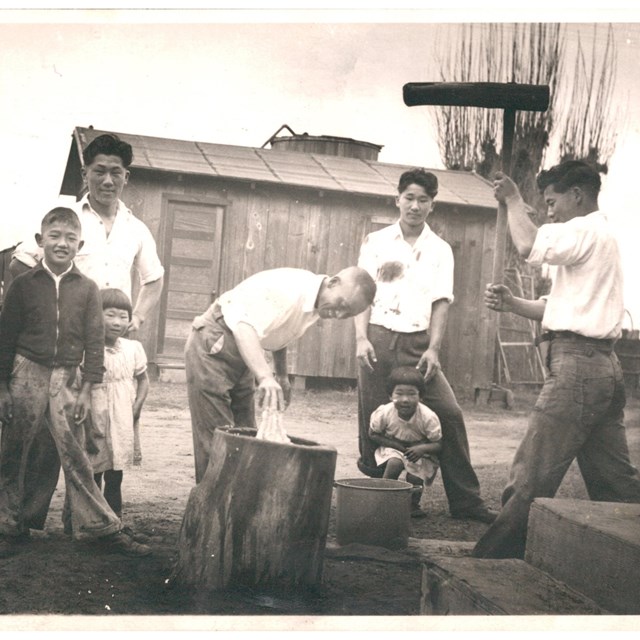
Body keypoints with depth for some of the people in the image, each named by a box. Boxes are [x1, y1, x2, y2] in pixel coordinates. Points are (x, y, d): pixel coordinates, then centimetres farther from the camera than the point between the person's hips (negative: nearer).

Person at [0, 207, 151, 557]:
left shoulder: (87, 288, 3)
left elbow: (94, 340, 3)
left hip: (66, 377, 0)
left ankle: (100, 526, 7)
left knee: (75, 456, 0)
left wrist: (87, 388, -2)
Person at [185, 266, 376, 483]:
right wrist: (265, 376, -51)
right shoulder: (289, 288, -27)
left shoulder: (314, 307, 2)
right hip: (212, 348, -9)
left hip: (241, 359, 9)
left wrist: (282, 376, 19)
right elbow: (245, 327, -40)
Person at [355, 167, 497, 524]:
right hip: (379, 338, 0)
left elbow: (441, 302, 3)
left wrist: (434, 349, -8)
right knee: (374, 420, 1)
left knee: (449, 413, -8)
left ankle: (466, 501, 0)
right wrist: (361, 338, -7)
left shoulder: (440, 250, 10)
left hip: (418, 341, 1)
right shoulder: (376, 242, 9)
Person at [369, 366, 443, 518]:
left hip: (420, 451, 0)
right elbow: (373, 434, -7)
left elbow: (438, 444, -18)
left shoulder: (428, 417, -27)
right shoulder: (384, 413, -25)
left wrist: (423, 448, -39)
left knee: (415, 476, -25)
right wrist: (392, 443, -22)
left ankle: (413, 504, 9)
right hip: (393, 448, 0)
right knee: (394, 463, -32)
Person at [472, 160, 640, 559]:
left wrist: (513, 200, -8)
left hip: (577, 362, -10)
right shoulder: (597, 237, 23)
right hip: (602, 365, 10)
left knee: (533, 476, -5)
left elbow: (529, 245, -25)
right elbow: (557, 309, 21)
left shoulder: (587, 231, -8)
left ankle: (495, 558, 1)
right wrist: (511, 304, 5)